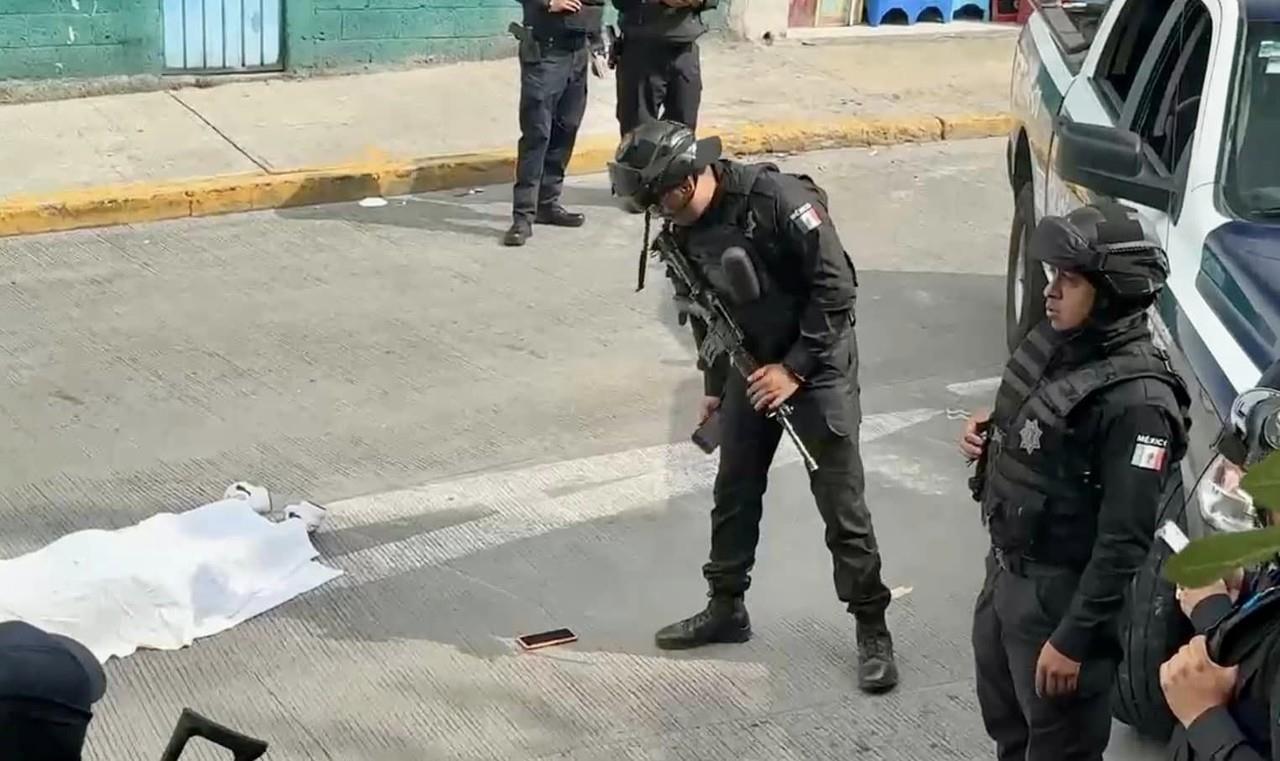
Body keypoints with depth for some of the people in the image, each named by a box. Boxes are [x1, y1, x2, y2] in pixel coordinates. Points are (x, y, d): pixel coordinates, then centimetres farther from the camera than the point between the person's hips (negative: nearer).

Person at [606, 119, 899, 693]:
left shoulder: (779, 199, -23)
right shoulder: (684, 229, -1)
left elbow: (836, 287, -21)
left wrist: (795, 368, -20)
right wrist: (714, 385, 17)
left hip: (818, 364, -7)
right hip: (751, 365, 7)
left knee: (841, 502, -4)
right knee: (734, 492, 13)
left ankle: (873, 629, 8)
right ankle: (726, 608, 30)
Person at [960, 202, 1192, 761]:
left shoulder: (1136, 398, -26)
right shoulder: (1056, 340, -1)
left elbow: (1125, 540, -24)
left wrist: (1074, 638, -21)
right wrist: (987, 433, -3)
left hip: (1062, 591, -8)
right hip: (1006, 567, 8)